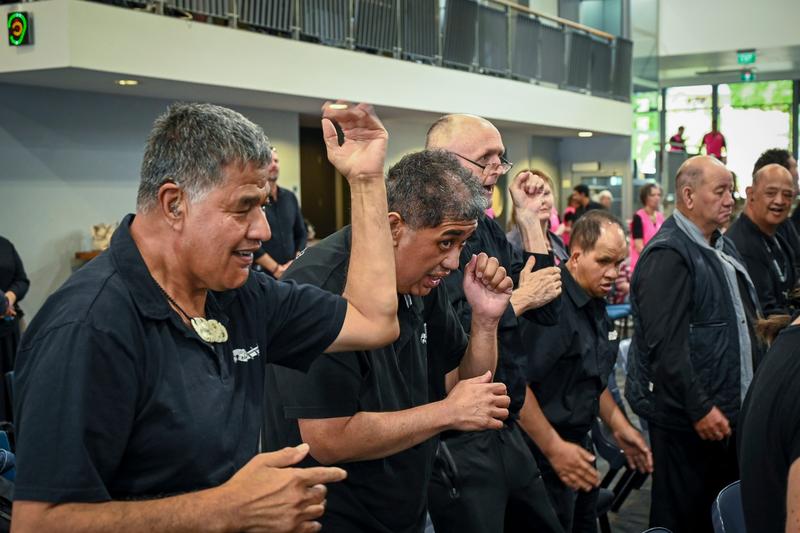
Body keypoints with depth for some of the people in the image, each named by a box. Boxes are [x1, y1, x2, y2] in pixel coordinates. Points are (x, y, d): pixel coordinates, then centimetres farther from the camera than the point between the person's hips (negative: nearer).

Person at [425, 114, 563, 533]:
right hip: (457, 446, -9)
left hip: (508, 433, 9)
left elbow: (547, 311, 7)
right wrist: (518, 300, -15)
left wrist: (529, 219, 1)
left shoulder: (489, 231, 9)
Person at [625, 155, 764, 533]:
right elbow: (665, 343, -22)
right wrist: (700, 409, -22)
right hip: (688, 418, -9)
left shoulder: (723, 247, 15)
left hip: (731, 412, 9)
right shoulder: (667, 254, -16)